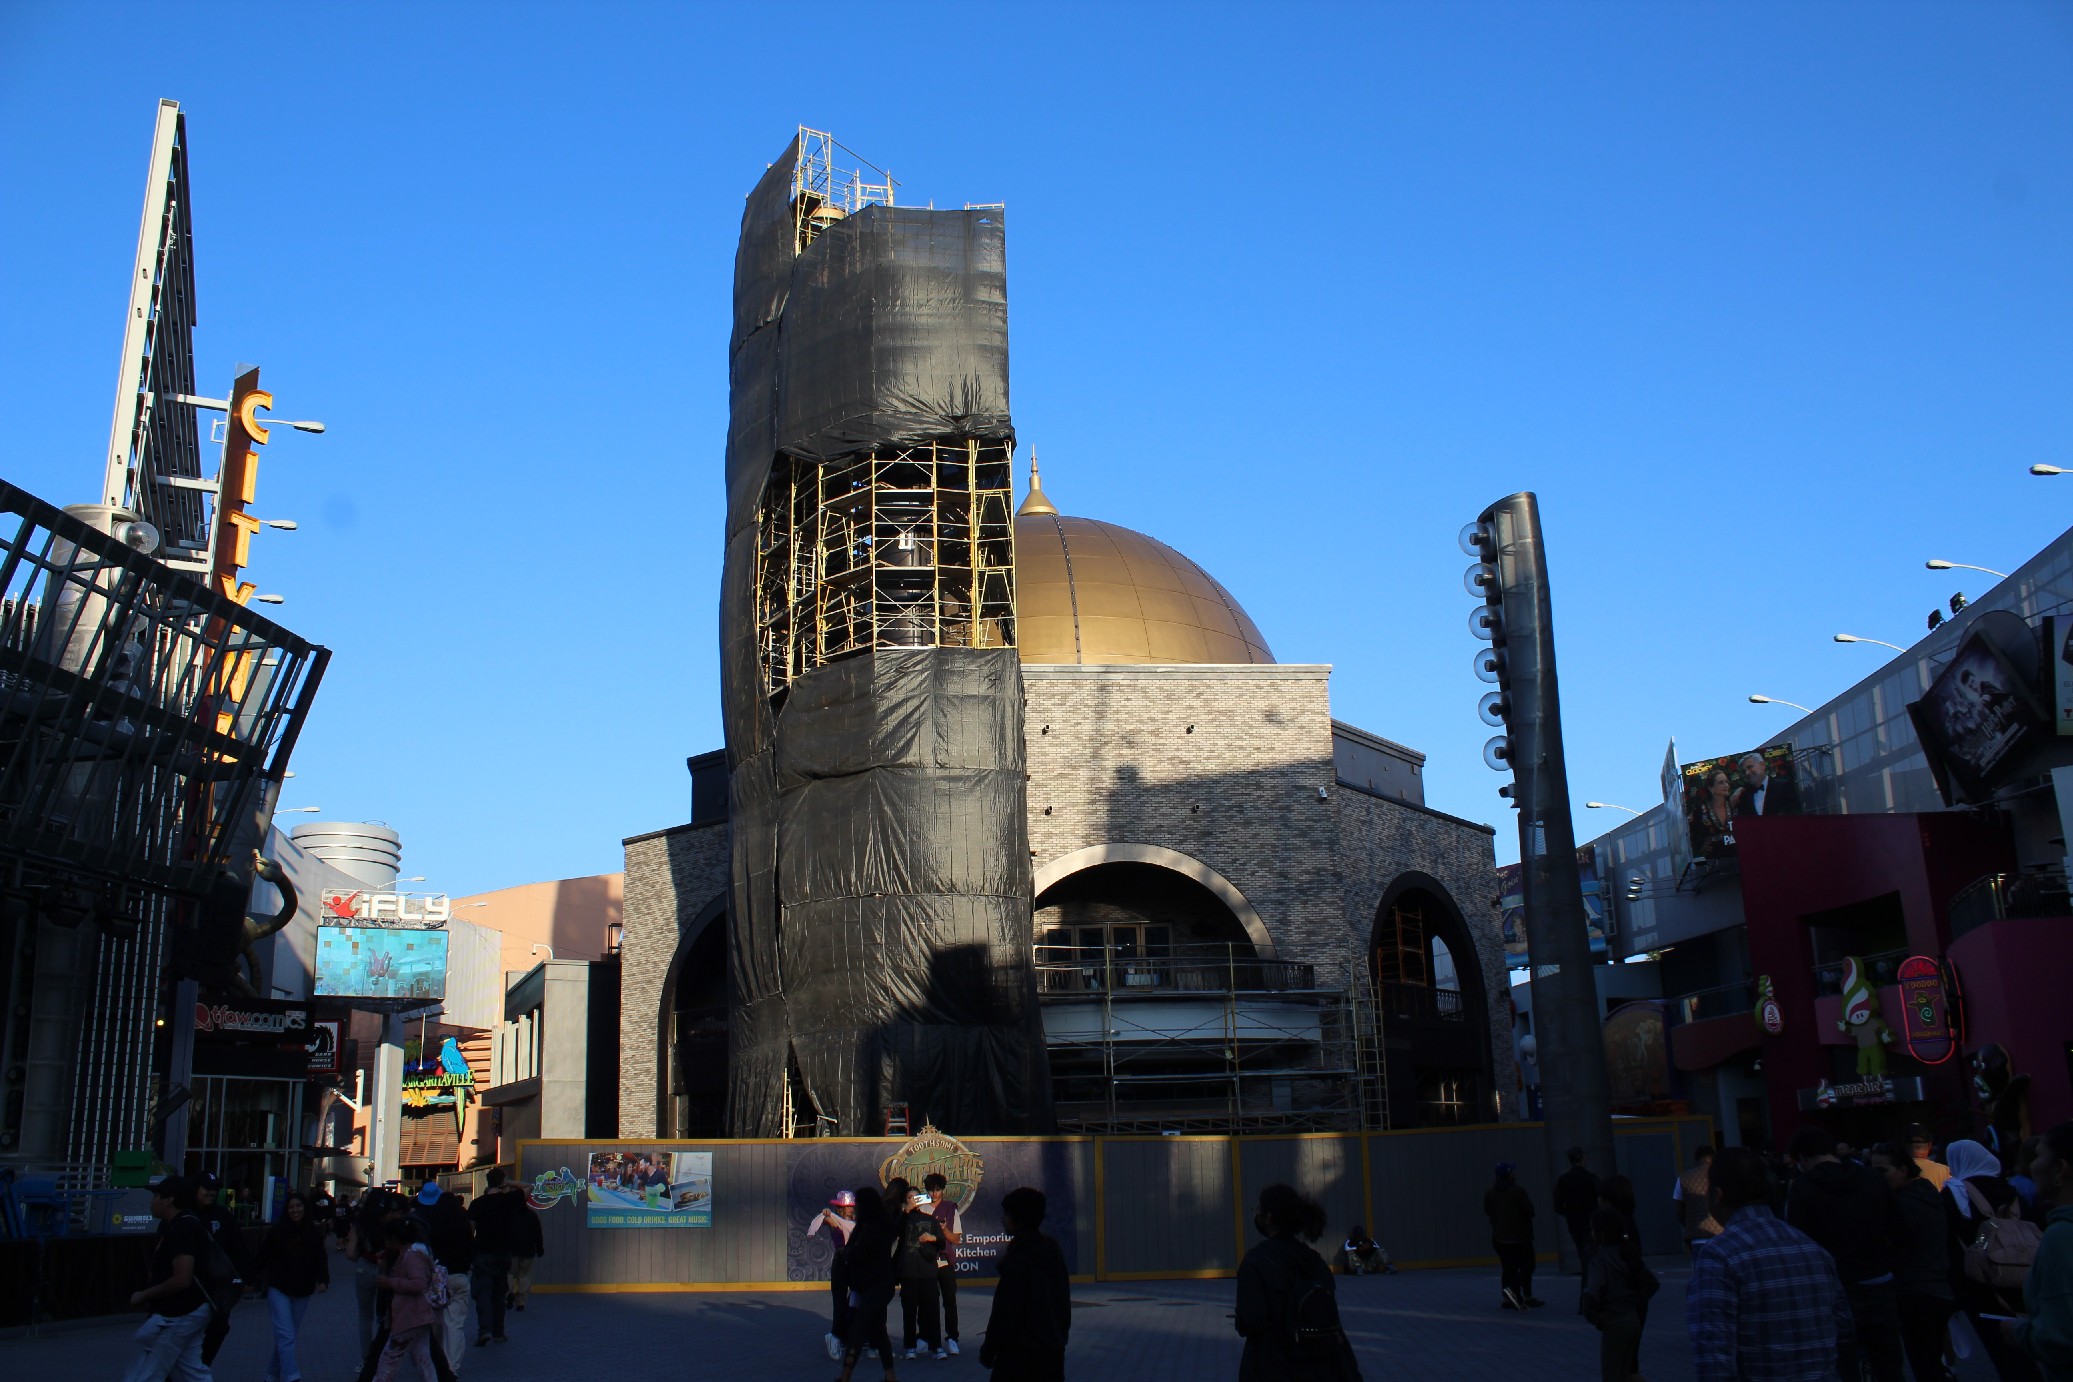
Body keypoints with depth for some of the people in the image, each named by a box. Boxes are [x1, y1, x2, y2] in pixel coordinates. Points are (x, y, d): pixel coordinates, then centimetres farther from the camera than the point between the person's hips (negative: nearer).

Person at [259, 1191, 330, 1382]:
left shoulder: (314, 1233, 0)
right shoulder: (277, 1230, -7)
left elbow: (321, 1259, 2)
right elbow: (263, 1256, -3)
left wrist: (323, 1280, -11)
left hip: (302, 1293, 3)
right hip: (279, 1289, -3)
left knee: (284, 1337, 12)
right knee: (286, 1336, -12)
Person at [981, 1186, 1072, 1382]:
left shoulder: (1018, 1257, -15)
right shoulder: (1054, 1250, 9)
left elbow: (1004, 1311, -15)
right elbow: (1065, 1302, 16)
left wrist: (988, 1350, -6)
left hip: (1019, 1354, -8)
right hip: (1053, 1352, 8)